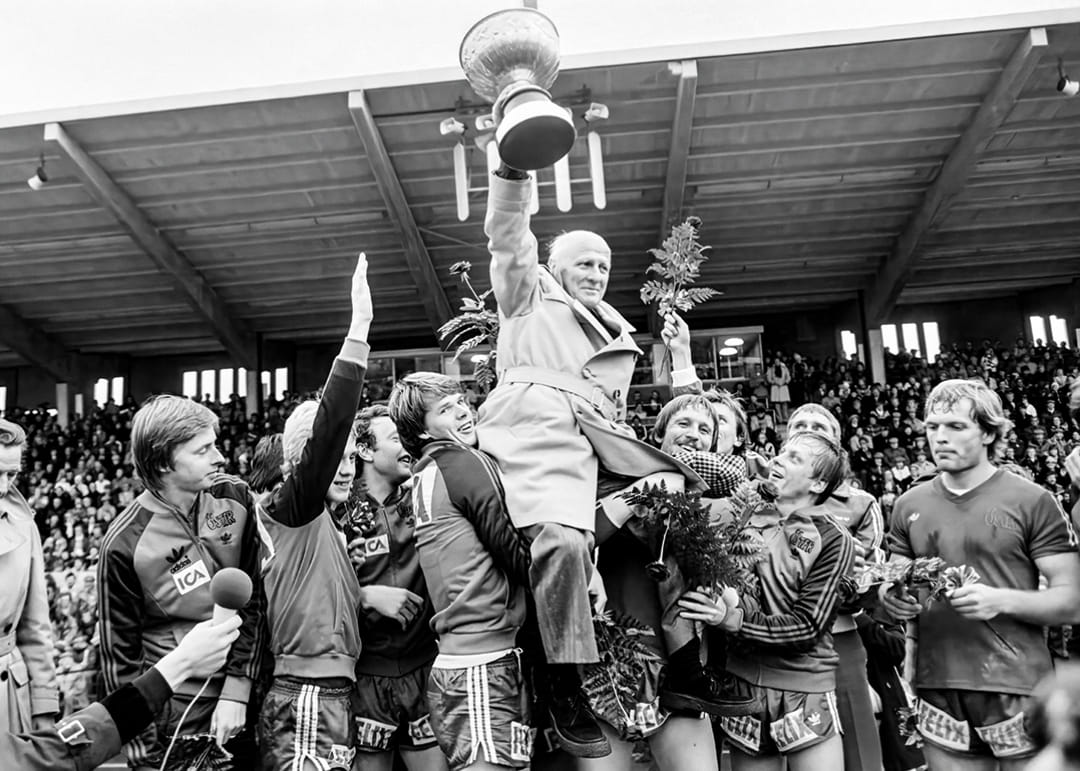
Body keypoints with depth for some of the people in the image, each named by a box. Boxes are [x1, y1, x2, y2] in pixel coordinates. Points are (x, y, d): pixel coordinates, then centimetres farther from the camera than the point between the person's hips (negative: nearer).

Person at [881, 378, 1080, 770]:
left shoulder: (1033, 502, -5)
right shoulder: (909, 505, 6)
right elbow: (892, 585, 15)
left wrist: (1001, 600, -22)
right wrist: (890, 597, -7)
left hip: (1019, 691, -3)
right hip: (938, 691, 3)